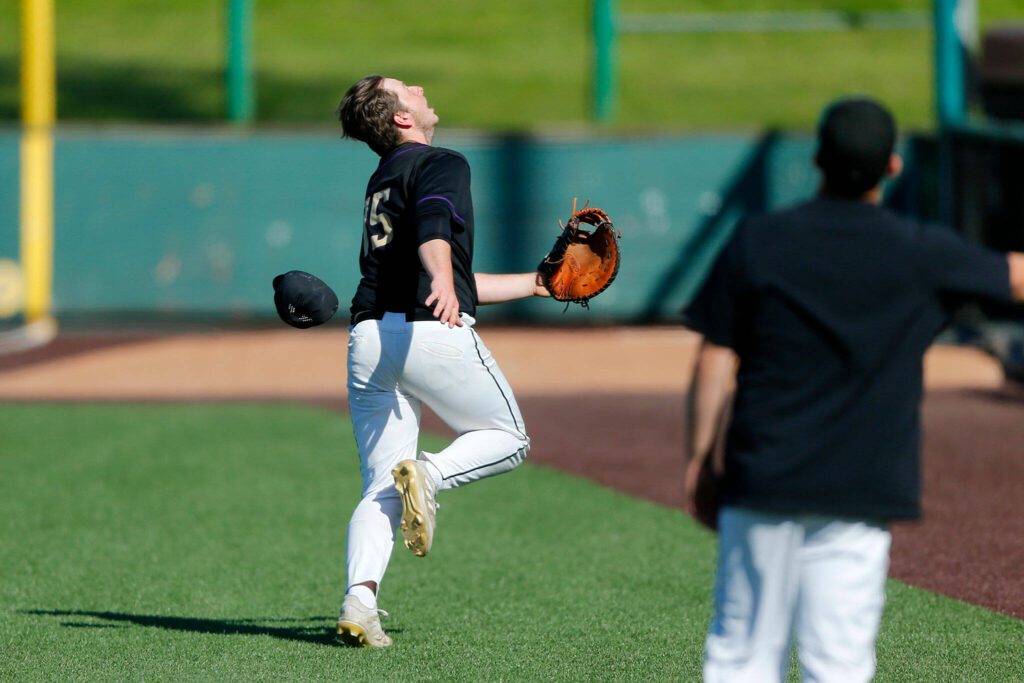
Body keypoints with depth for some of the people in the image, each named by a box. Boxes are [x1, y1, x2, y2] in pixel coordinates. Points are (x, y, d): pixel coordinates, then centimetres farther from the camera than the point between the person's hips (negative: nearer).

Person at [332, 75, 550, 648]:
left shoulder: (382, 182, 27)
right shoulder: (442, 165, 2)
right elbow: (433, 230, -22)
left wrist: (533, 284, 38)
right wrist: (444, 286, -40)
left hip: (369, 337, 7)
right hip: (432, 334, -7)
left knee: (380, 489, 6)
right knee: (508, 438, 13)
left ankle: (359, 598, -16)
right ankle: (429, 474, -14)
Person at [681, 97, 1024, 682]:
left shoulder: (757, 242, -2)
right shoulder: (922, 254, -3)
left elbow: (716, 364, 0)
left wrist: (700, 461, 9)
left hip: (762, 478, 1)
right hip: (860, 490, -1)